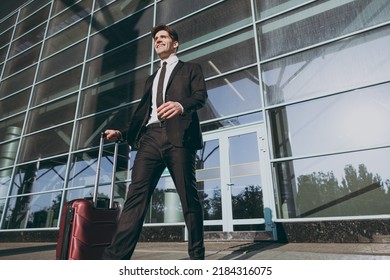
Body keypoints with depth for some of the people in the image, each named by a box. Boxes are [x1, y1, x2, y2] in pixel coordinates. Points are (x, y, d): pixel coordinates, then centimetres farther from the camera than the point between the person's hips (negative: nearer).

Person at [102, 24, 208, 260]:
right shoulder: (152, 79, 32)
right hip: (150, 137, 5)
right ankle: (115, 258, -11)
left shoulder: (191, 69, 18)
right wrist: (122, 134, 14)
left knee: (189, 197, -2)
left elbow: (201, 95, -2)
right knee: (136, 195, -9)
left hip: (179, 136, -4)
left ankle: (197, 256, 11)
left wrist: (181, 105, -24)